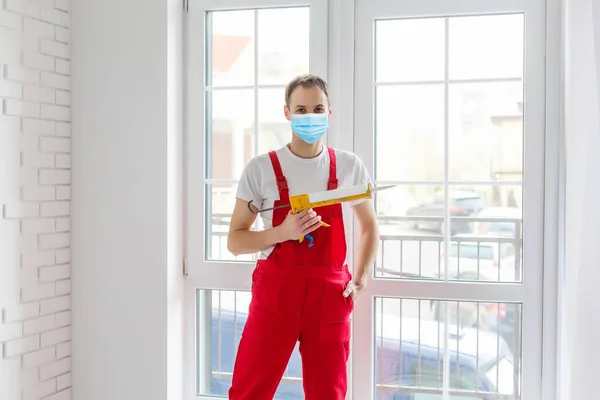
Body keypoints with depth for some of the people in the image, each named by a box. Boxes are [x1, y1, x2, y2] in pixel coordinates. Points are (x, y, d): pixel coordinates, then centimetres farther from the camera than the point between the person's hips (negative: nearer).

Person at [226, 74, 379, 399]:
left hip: (330, 294, 2)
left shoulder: (349, 166, 3)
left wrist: (361, 278, 6)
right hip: (275, 290, -2)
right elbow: (235, 241, -3)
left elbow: (370, 226, 18)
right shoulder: (261, 168, -4)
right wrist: (283, 232, -19)